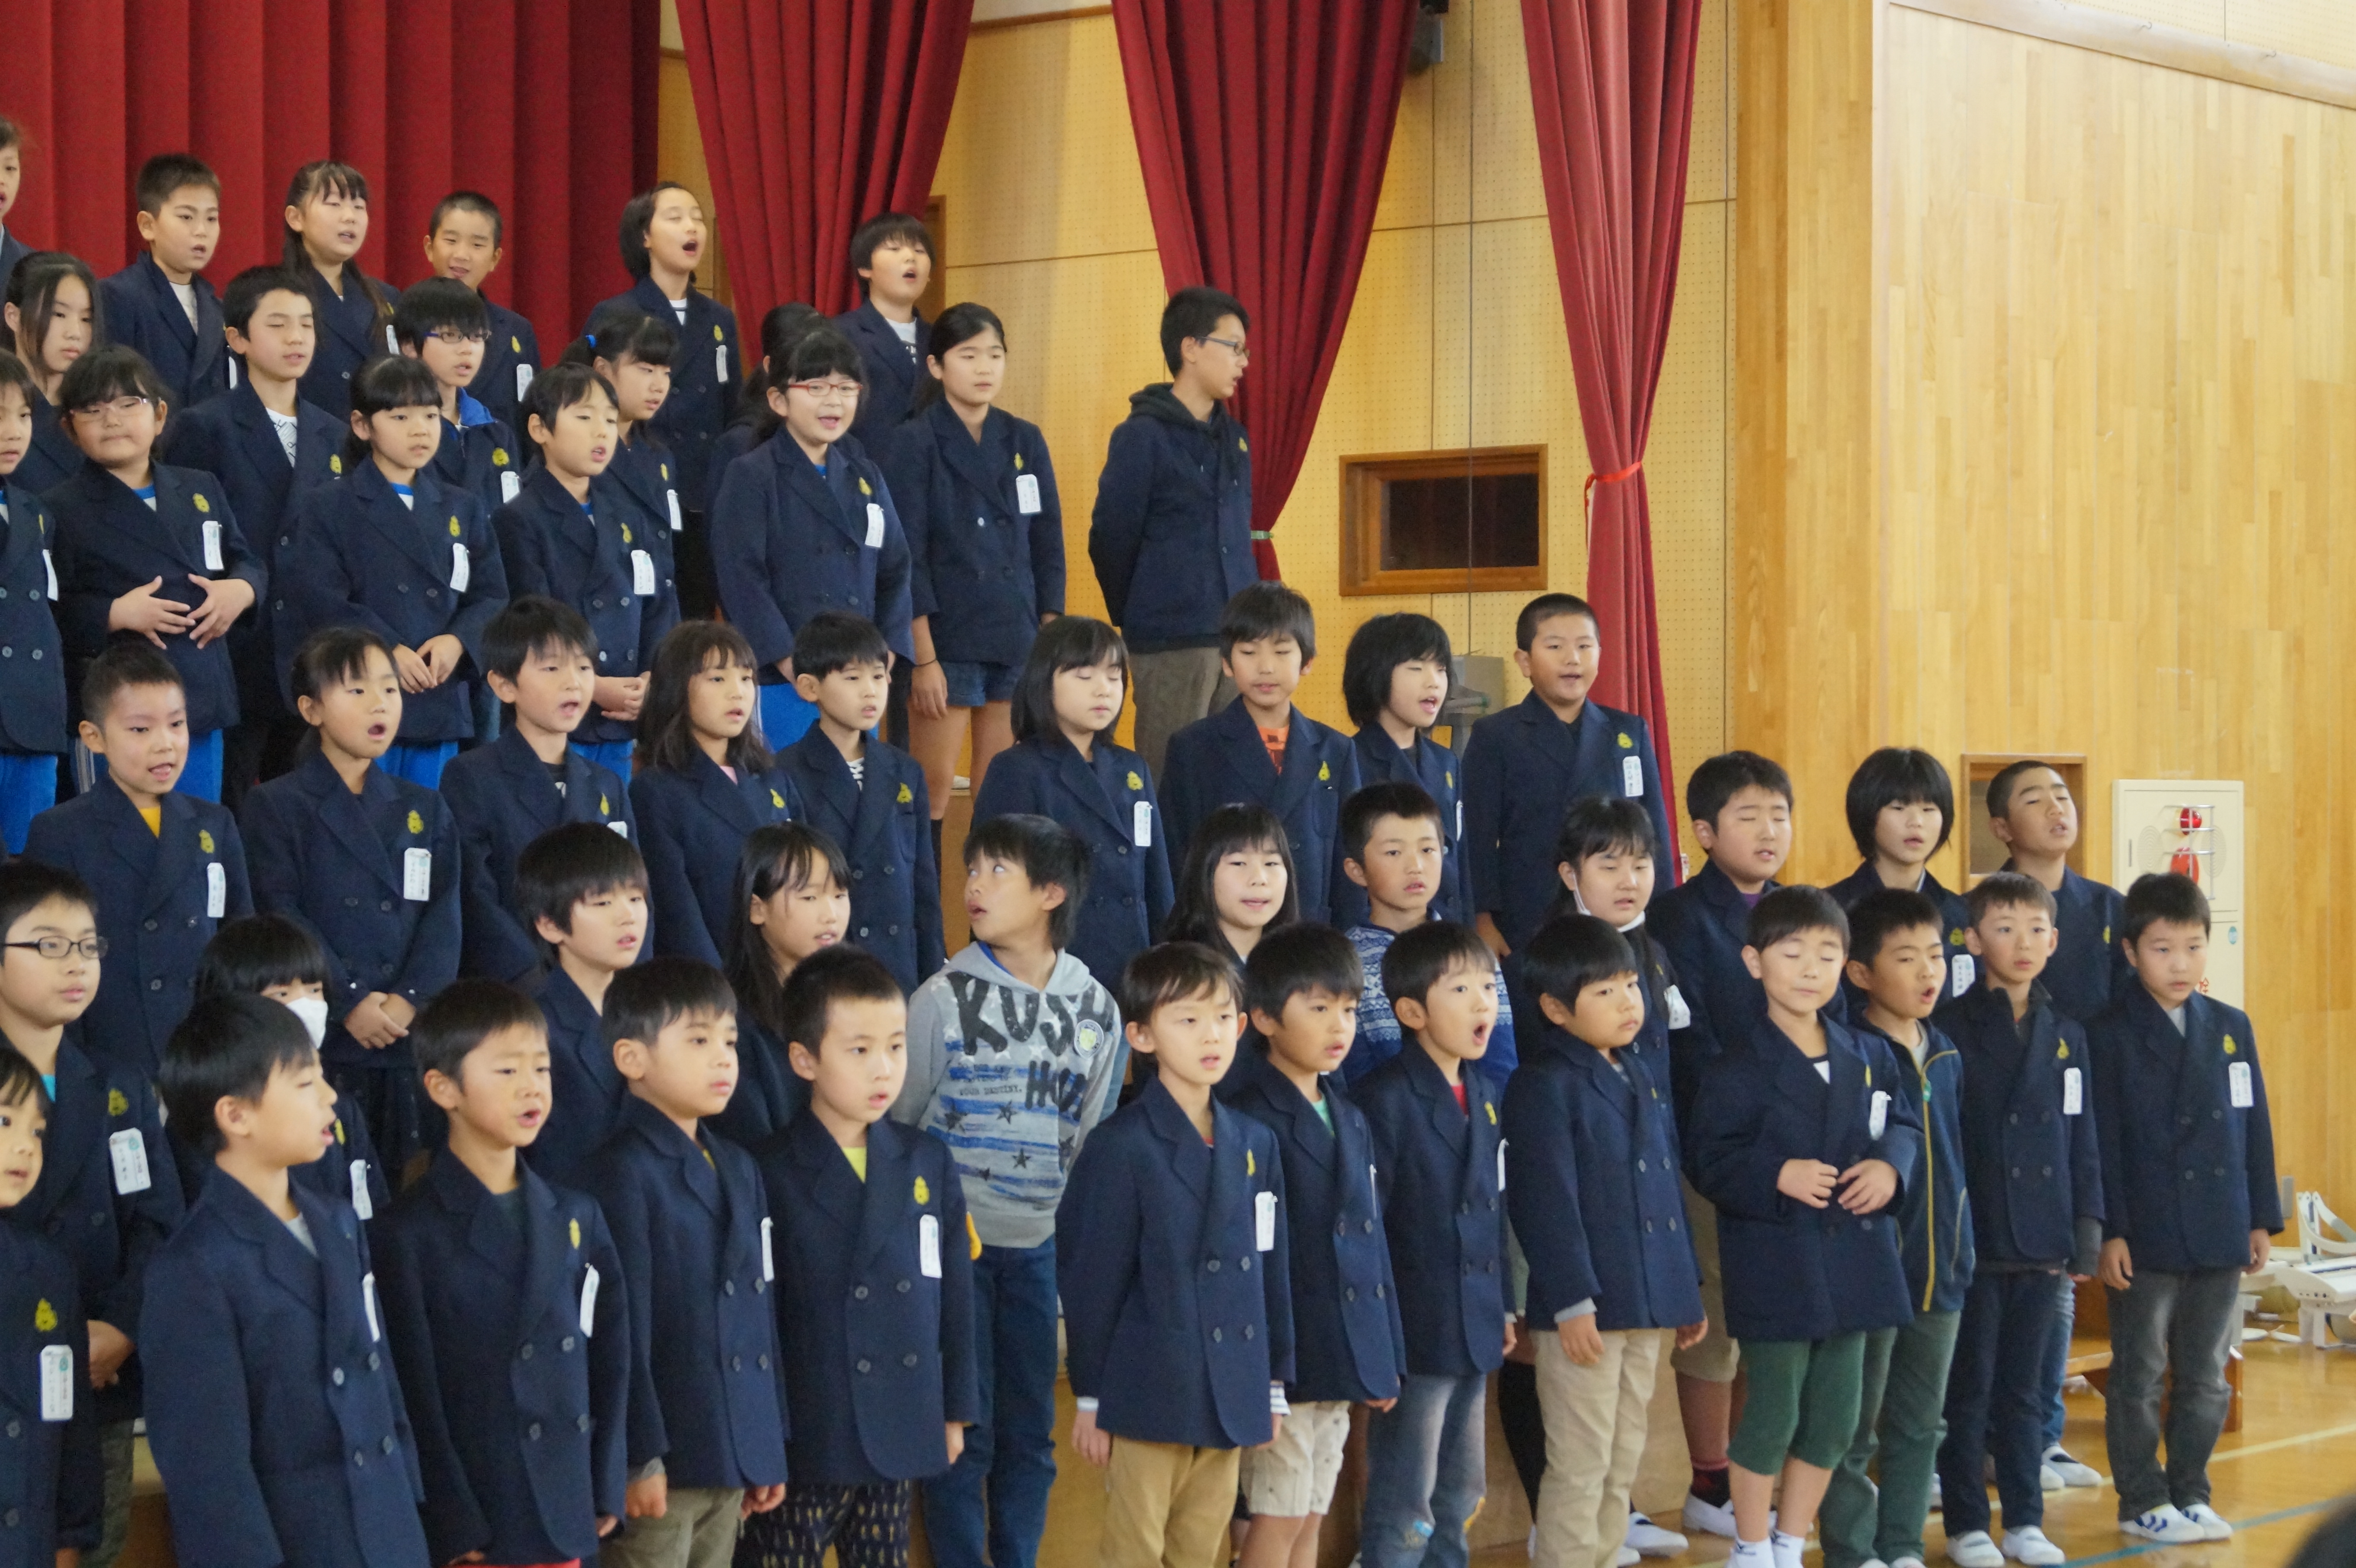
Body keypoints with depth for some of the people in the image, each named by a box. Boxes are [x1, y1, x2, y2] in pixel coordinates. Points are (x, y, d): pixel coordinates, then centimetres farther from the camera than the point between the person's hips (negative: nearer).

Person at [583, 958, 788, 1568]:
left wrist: (771, 1443, 16)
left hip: (735, 1454, 8)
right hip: (665, 1458, -7)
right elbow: (622, 1326, -14)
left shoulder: (738, 1169, 13)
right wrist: (640, 1457, -16)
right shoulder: (624, 1173, -11)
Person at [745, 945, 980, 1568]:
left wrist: (956, 1410, 12)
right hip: (804, 1442, -4)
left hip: (902, 1442, 4)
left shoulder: (929, 1162, 6)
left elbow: (955, 1293, 12)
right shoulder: (771, 1174, -9)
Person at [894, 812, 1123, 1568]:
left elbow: (1095, 1135, 10)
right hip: (954, 1244, -3)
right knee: (964, 1430, 1)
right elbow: (898, 1123, 0)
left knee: (1030, 1432, 10)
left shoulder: (1095, 1007, 4)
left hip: (1042, 1247, 3)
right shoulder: (943, 997, -5)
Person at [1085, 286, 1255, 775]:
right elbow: (1111, 542, -4)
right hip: (1172, 643, -6)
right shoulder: (1142, 437, -6)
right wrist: (1134, 620, 5)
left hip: (1240, 638, 6)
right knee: (1171, 782, -3)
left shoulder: (1233, 437, 15)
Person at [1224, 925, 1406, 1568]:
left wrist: (1387, 1355, 17)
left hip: (1342, 1358, 8)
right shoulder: (1248, 1120, -13)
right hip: (1281, 1357, -8)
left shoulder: (1350, 1122, 14)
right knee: (1279, 1516, -3)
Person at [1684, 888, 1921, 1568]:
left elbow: (1904, 1124, 15)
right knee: (1773, 1415, 0)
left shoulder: (1868, 1058, 6)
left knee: (1833, 1420, 11)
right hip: (1774, 1269, -5)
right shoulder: (1737, 1070, -9)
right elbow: (1709, 1159, -11)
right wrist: (1777, 1176, -24)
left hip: (1852, 1263, 5)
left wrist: (1890, 1166, -5)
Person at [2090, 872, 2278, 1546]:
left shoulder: (2231, 1027, 7)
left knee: (2206, 1378, 11)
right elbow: (2103, 1141, -8)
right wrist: (2110, 1232, -13)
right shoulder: (2110, 1035, -6)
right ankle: (2143, 1501, 14)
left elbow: (2256, 1128, 10)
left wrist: (2262, 1219, 7)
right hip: (2145, 1236, -4)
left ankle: (2190, 1493, 22)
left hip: (2219, 1234, 4)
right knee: (2140, 1376, 5)